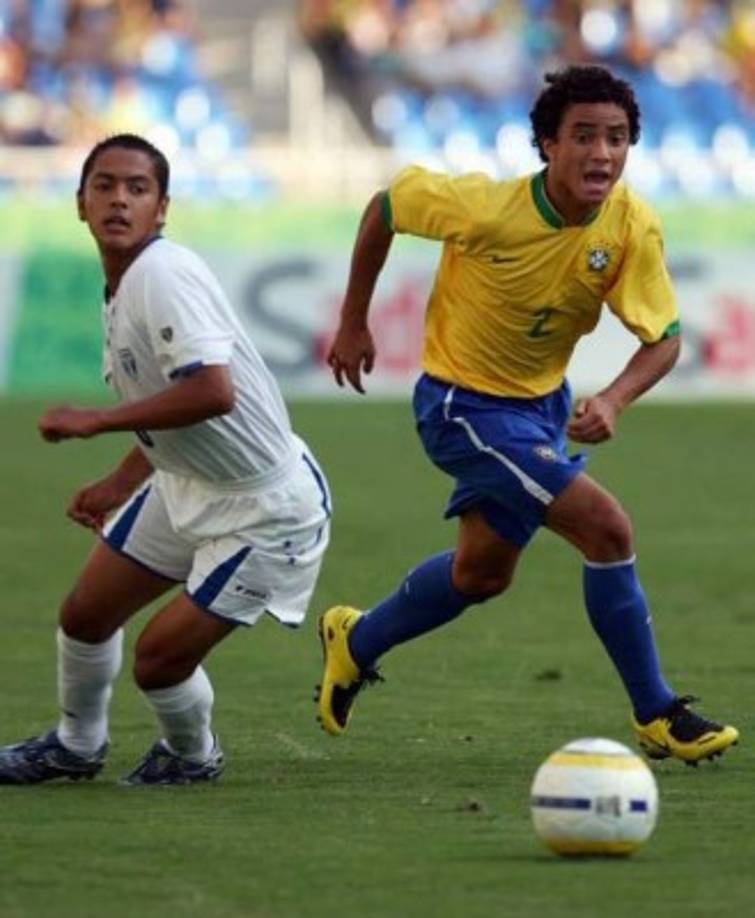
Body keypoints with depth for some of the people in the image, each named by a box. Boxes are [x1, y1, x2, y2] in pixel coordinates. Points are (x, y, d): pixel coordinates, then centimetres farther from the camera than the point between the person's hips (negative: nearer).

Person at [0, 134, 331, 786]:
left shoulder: (163, 275, -26)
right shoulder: (120, 289, 4)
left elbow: (212, 392, -36)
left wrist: (95, 421, -28)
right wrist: (120, 485, 22)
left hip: (266, 511, -9)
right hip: (186, 487, 9)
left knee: (159, 658, -8)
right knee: (85, 613, 15)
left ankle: (192, 756, 25)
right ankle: (76, 746, 43)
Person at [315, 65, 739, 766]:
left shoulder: (633, 227, -18)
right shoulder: (485, 208, -28)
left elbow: (663, 338, -12)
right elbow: (384, 208, -11)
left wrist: (613, 400, -32)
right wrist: (353, 324, -2)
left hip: (542, 400, 7)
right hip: (463, 403, -7)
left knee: (483, 571, 23)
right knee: (606, 528, -19)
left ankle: (356, 643, 48)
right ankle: (656, 718, -7)